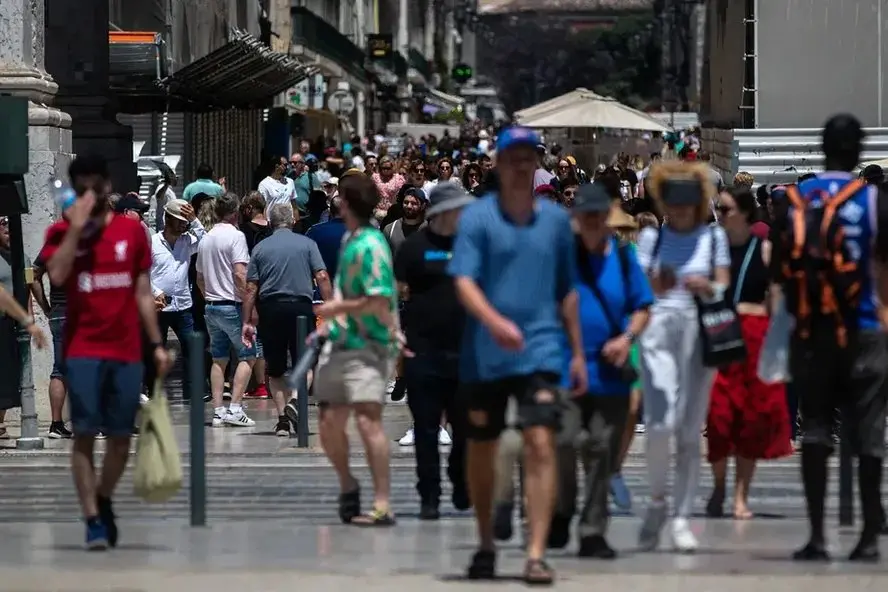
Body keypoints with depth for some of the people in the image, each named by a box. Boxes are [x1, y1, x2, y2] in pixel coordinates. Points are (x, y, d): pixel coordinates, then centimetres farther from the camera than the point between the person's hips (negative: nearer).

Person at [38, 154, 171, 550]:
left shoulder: (132, 232, 8)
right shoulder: (62, 232, 2)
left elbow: (143, 293, 12)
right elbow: (57, 275, -18)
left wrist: (157, 343, 8)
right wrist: (76, 226, -16)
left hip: (126, 351, 2)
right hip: (82, 350, -2)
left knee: (121, 436, 7)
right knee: (85, 434, -7)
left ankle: (103, 501, 30)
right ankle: (93, 519, -5)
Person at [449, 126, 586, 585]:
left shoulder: (556, 219, 8)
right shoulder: (478, 217, -3)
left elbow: (567, 290, 16)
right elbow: (463, 282, -14)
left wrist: (578, 351, 14)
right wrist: (495, 321, -32)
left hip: (539, 352, 1)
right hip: (484, 354, -1)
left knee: (541, 444, -14)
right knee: (481, 448, 11)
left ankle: (536, 554, -16)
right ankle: (485, 545, 30)